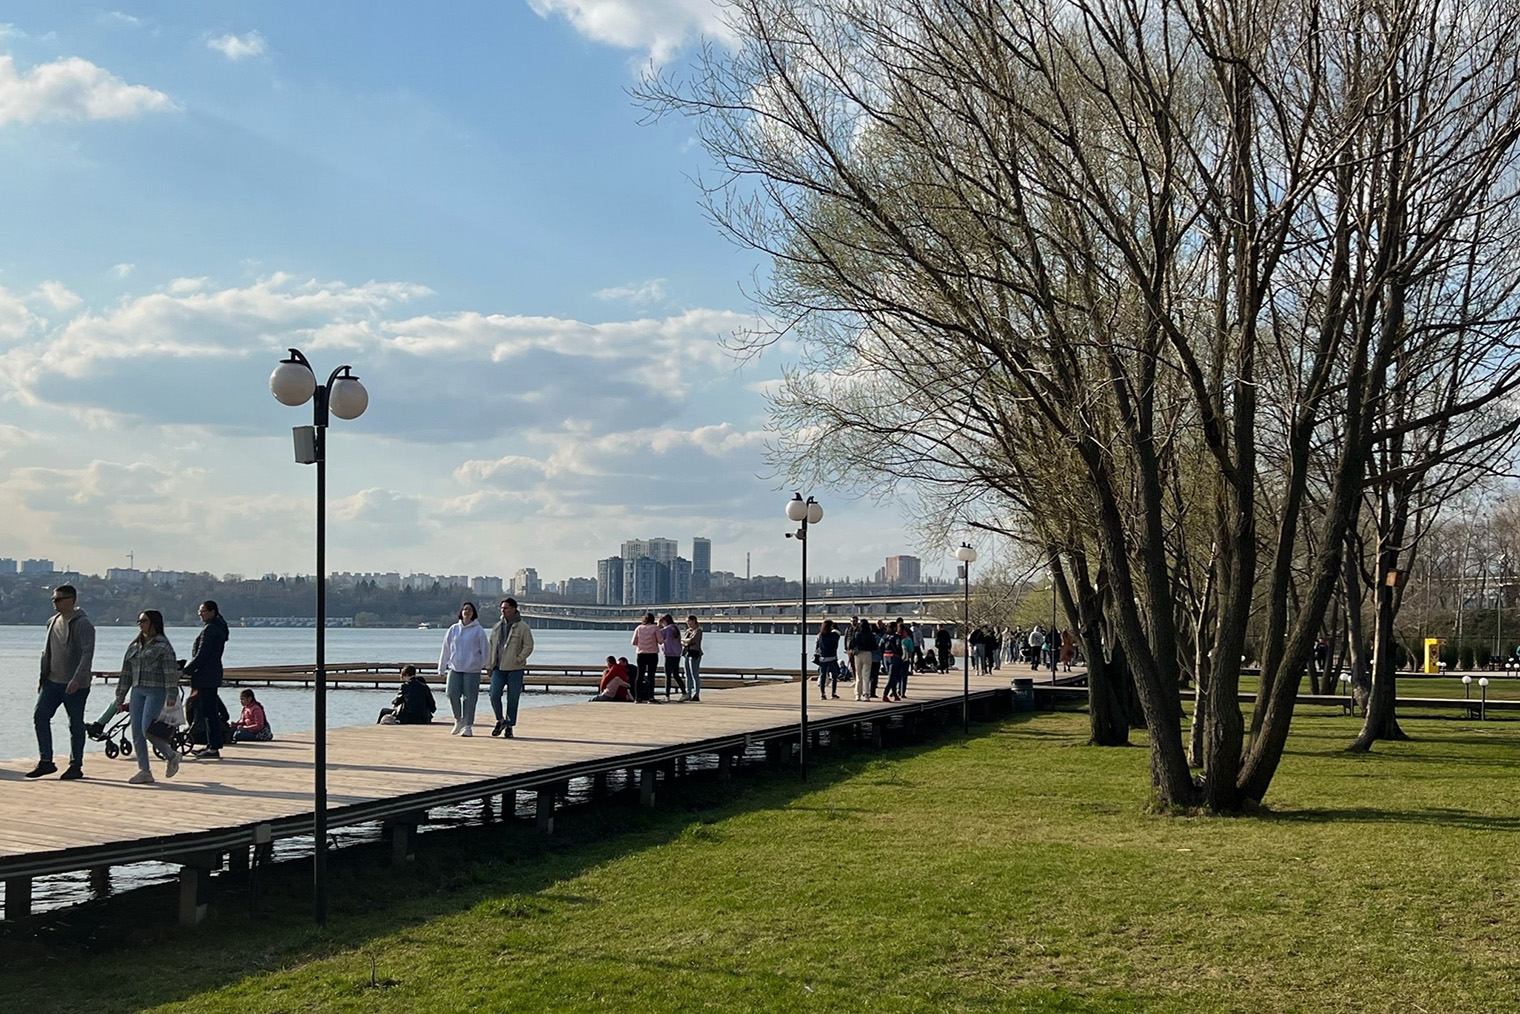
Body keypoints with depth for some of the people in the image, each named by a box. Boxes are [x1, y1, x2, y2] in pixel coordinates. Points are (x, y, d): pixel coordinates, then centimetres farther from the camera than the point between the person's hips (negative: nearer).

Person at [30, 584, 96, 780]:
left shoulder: (83, 624, -11)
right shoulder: (53, 622, 12)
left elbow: (87, 653, -19)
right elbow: (47, 652, 20)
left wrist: (76, 680, -28)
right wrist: (42, 678, 16)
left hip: (75, 685, -7)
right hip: (52, 682, 7)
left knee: (76, 724, 1)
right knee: (40, 716, -2)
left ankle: (76, 766, 10)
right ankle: (45, 761, 7)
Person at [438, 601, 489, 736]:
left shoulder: (478, 630, 1)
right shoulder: (454, 629, 10)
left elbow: (485, 649, 2)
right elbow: (446, 650, 14)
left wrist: (487, 665, -6)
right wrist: (442, 670, 14)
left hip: (472, 670, -2)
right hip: (454, 668, 2)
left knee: (469, 698, -2)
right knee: (452, 694, -9)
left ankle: (468, 725, 8)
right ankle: (458, 720, 12)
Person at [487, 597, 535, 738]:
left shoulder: (522, 627, -4)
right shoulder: (497, 626, 12)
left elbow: (528, 646, -6)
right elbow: (491, 646, 18)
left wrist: (518, 659, -16)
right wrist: (490, 665, 11)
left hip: (515, 669, -4)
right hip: (498, 668, 4)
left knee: (513, 699, 1)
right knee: (494, 694, -9)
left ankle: (509, 727, 11)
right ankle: (500, 720, 12)